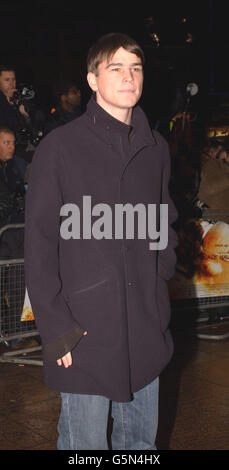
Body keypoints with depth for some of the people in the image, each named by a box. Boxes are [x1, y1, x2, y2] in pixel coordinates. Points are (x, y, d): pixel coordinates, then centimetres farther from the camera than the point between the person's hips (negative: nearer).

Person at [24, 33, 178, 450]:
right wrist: (55, 328, -11)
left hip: (146, 330, 5)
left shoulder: (155, 148, 9)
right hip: (85, 332, -5)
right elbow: (39, 245, -8)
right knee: (85, 443, 7)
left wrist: (161, 280, 8)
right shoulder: (59, 148, -7)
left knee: (143, 440, 17)